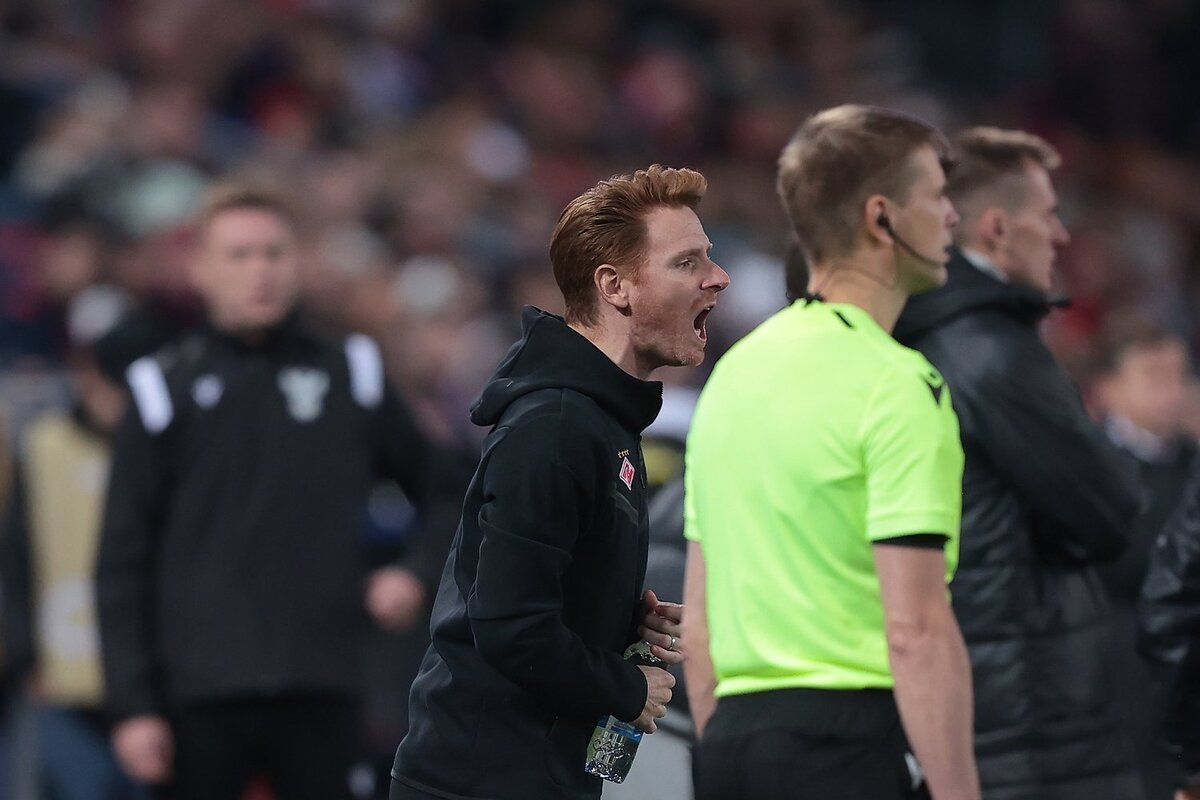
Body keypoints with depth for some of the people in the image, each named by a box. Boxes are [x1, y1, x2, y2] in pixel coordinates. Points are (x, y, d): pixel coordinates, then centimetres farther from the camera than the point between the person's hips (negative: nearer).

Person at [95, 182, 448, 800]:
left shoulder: (353, 377, 8)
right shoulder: (165, 390, 3)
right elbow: (123, 563, 2)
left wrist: (422, 574, -1)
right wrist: (132, 705, -4)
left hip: (322, 699, 1)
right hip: (200, 698, -1)